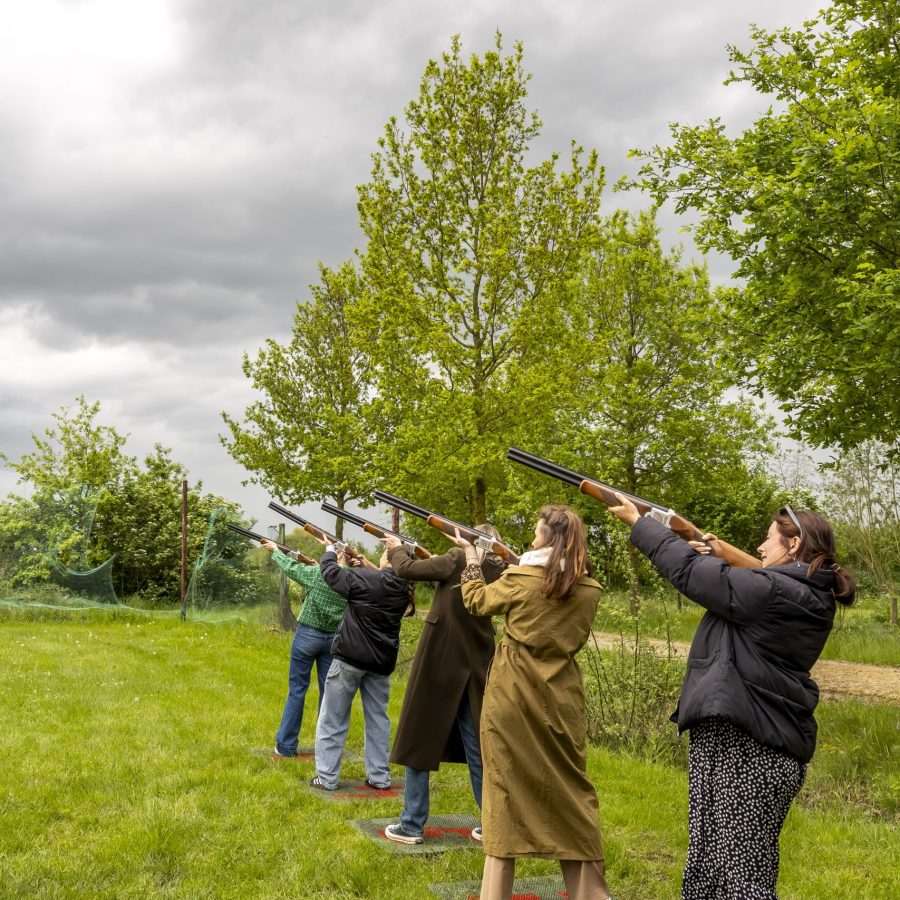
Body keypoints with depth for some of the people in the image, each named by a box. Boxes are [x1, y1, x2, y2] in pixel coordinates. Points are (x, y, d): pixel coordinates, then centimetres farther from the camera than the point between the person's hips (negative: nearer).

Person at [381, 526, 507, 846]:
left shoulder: (458, 559, -12)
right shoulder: (499, 572, 4)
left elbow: (406, 569, -8)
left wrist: (396, 549, 9)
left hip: (440, 663, -5)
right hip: (476, 667, 6)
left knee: (418, 741, 6)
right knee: (476, 745, 14)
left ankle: (412, 825, 10)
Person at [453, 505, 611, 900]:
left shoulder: (520, 578, -9)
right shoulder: (589, 590, 0)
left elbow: (478, 601, 8)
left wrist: (471, 556, 22)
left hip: (512, 694, -2)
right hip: (560, 698, 3)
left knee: (507, 785, 4)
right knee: (571, 788, 10)